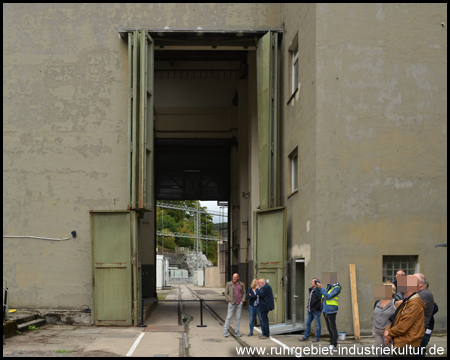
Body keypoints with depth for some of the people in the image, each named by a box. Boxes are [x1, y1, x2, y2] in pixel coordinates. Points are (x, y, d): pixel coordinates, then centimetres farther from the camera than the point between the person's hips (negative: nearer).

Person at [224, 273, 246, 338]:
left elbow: (244, 293, 15)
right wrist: (228, 300, -6)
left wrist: (243, 300, 4)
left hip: (239, 303, 3)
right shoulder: (229, 284, -1)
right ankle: (225, 332, 2)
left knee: (238, 317, 5)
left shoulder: (241, 284, 7)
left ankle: (237, 332, 12)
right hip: (232, 303, -3)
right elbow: (226, 293, 2)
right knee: (229, 317, -3)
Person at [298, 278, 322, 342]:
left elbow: (321, 300, -21)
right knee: (307, 323, 10)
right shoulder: (311, 290, 15)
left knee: (317, 324, 1)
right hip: (310, 310, 9)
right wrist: (308, 306, 16)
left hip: (316, 311, -9)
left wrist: (316, 308, -19)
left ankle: (317, 337, 8)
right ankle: (306, 337, 16)